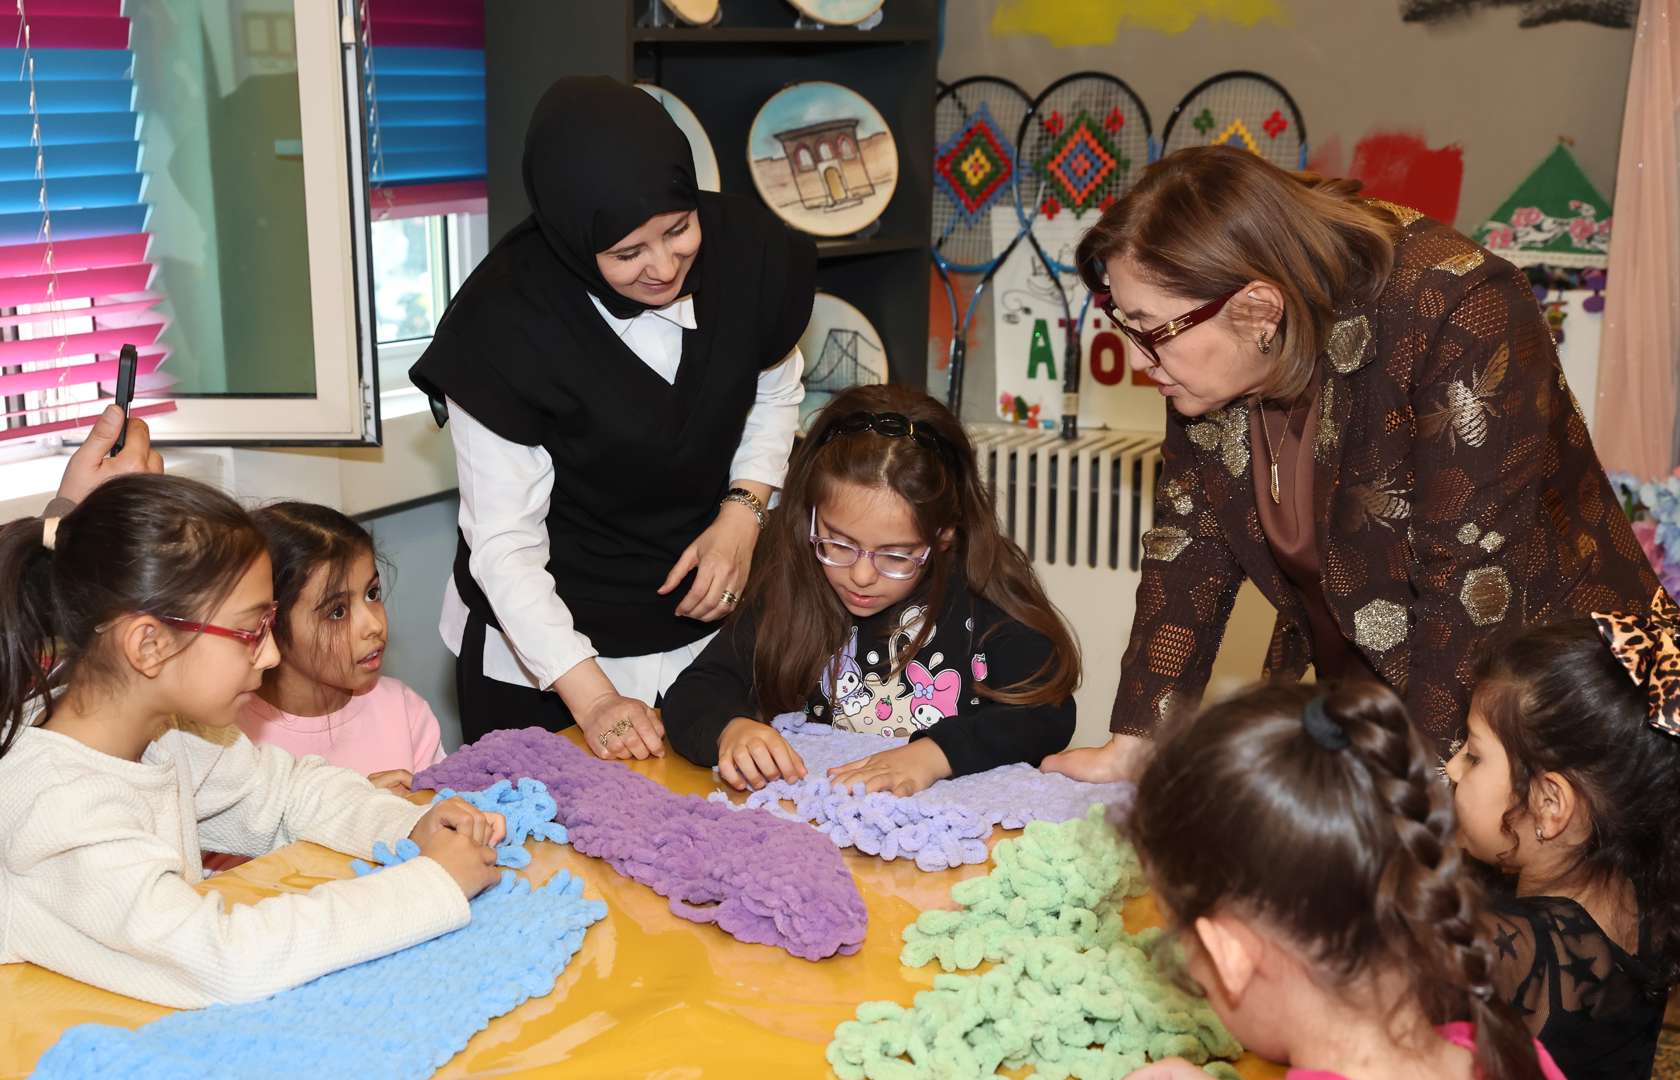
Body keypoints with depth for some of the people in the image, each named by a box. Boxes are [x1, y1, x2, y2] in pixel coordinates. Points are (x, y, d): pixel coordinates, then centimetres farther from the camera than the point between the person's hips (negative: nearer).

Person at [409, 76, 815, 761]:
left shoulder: (745, 250, -14)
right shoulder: (507, 324, -25)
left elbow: (776, 393, 6)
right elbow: (504, 543, -22)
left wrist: (743, 512, -9)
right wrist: (591, 697, -29)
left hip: (702, 624, 4)